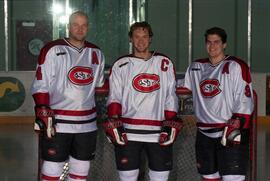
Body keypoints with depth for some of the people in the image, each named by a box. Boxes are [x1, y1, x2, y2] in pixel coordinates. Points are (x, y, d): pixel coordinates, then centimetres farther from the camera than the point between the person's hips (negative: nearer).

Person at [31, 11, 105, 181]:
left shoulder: (96, 53, 11)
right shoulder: (53, 50, -6)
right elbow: (41, 85, -8)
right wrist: (43, 113, -15)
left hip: (87, 123, 5)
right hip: (57, 122, -5)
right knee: (53, 167, -2)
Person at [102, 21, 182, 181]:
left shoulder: (164, 63, 10)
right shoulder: (121, 65, 7)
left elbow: (170, 97, 10)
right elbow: (114, 97, 4)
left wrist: (170, 124, 2)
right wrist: (114, 121, -10)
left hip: (158, 132, 1)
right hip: (128, 133, -1)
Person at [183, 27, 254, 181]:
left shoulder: (236, 66, -6)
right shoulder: (195, 68, 12)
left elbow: (245, 101, -10)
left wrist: (236, 126, -17)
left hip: (231, 133, -6)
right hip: (205, 134, 6)